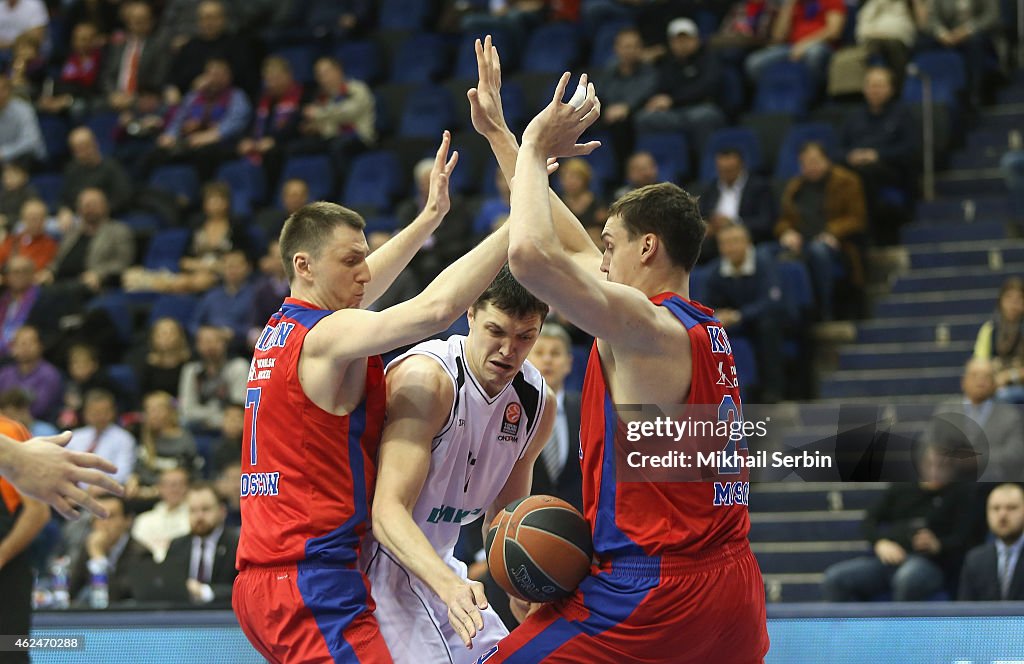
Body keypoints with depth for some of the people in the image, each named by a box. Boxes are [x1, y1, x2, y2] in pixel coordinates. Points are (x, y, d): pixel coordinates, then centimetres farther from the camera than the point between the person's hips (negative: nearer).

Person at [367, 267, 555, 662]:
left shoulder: (537, 403, 1)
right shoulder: (426, 378, -23)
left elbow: (502, 519, 12)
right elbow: (387, 511, -30)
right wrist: (449, 585, -45)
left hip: (433, 563, 8)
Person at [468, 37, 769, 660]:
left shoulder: (643, 324, -12)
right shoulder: (703, 327, 13)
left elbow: (532, 253, -28)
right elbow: (570, 247, 23)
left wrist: (535, 148, -11)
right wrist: (500, 135, 26)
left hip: (650, 590, -9)